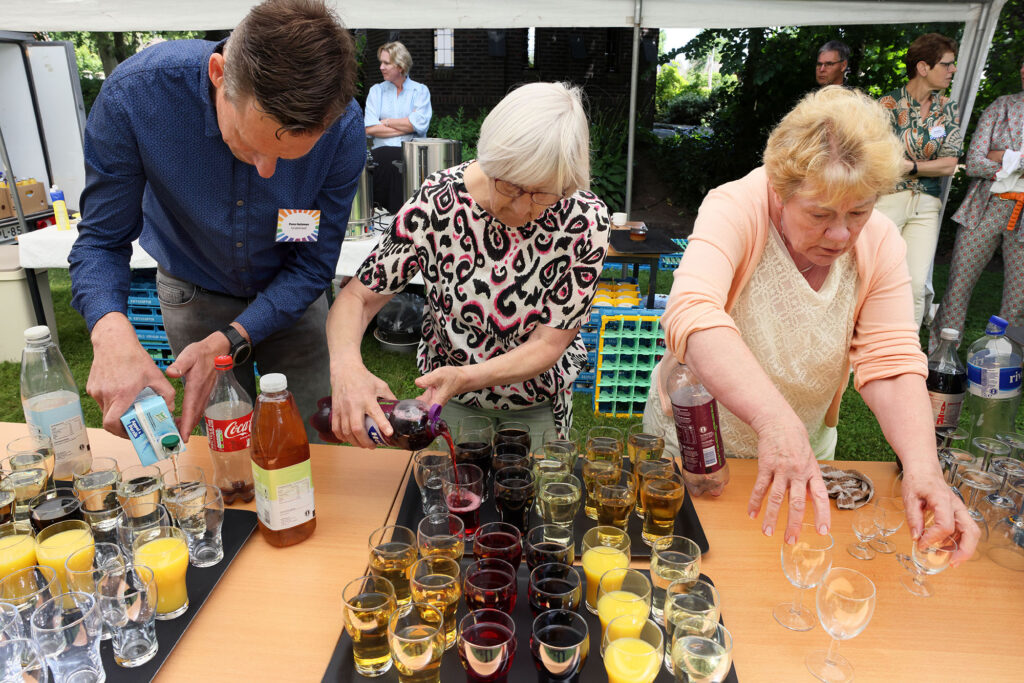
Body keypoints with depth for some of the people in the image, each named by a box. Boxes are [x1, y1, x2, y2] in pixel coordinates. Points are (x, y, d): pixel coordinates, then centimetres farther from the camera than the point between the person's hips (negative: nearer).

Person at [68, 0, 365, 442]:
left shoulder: (342, 128, -30)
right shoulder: (135, 94, -30)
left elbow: (311, 265, -20)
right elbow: (102, 240, -20)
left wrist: (227, 343, -31)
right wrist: (112, 331, -41)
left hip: (288, 295, 1)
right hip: (194, 292, 0)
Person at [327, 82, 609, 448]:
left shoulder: (586, 219, -21)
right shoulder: (437, 200, -21)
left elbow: (548, 345, -19)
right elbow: (357, 297, -15)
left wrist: (464, 377, -35)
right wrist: (347, 365, -37)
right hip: (447, 403, -1)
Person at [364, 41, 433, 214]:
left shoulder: (420, 90, 13)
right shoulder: (376, 90, 18)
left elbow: (420, 124, -5)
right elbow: (369, 128, 1)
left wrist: (387, 122, 3)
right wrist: (407, 126, -3)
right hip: (382, 154, 2)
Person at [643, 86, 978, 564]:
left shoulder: (880, 241, -14)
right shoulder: (735, 209, -27)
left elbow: (890, 362, -16)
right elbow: (691, 314, -45)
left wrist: (922, 466, -32)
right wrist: (776, 419, -57)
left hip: (806, 446, 4)